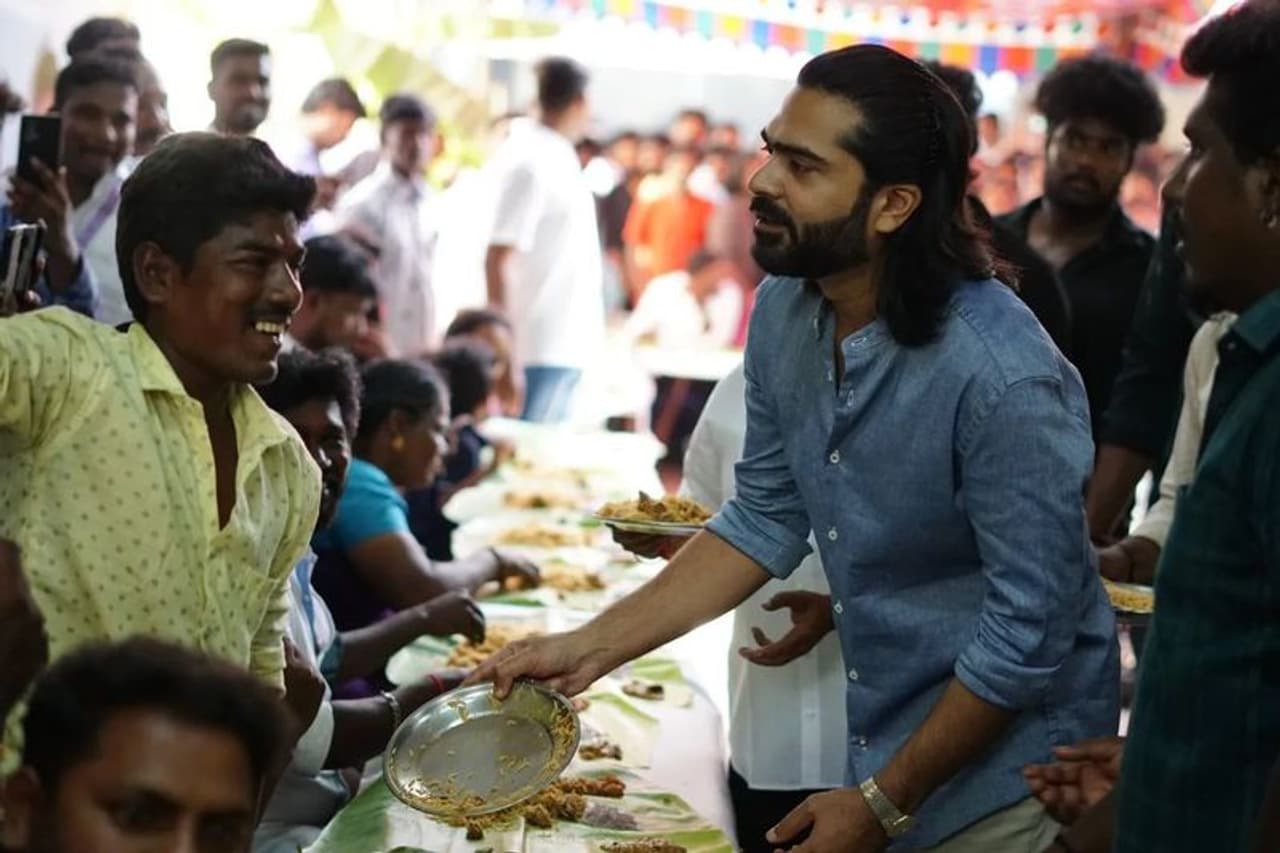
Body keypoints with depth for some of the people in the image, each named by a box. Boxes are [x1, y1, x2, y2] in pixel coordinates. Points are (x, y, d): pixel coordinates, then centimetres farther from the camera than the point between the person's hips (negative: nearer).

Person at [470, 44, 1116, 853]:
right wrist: (590, 647, -4)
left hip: (1001, 779, -6)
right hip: (877, 739, 6)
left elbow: (1029, 626, -22)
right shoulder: (784, 311, -6)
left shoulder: (1002, 374, -27)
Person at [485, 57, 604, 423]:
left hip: (565, 347, 9)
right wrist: (503, 346, -21)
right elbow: (498, 258, -19)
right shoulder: (531, 160, -14)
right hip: (541, 349, -9)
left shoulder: (554, 155, 13)